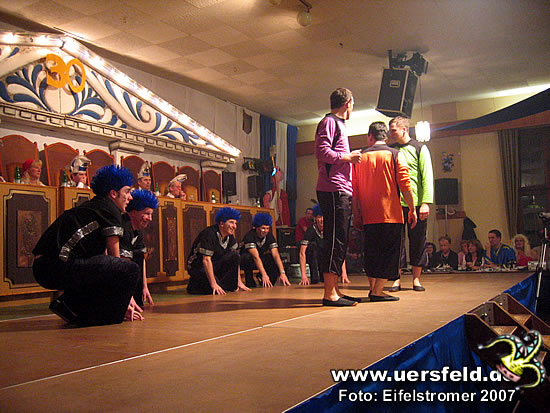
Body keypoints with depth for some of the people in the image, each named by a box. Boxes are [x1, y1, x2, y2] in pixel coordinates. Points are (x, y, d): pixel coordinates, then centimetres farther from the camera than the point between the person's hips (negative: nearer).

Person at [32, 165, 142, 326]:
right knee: (131, 269, -15)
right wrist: (127, 297, 12)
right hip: (60, 267, -10)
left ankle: (68, 303, 14)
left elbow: (106, 260, 29)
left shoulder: (90, 207, 28)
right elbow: (115, 258, 3)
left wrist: (126, 298, 29)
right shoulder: (109, 208, 0)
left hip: (42, 270, 10)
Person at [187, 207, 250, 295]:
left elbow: (236, 259, 1)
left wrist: (239, 282, -7)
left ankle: (229, 288, -6)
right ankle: (194, 285, 0)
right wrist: (214, 285, -33)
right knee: (218, 291, -26)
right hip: (197, 267, -7)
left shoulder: (230, 236, 0)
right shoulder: (209, 234, -23)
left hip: (214, 266, 7)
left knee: (234, 255, -13)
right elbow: (206, 260, -29)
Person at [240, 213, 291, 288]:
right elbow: (256, 257, -38)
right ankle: (250, 285, -19)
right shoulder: (249, 236, -28)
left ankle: (268, 285, -1)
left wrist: (282, 273, -36)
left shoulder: (270, 236, -13)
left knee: (276, 261, -22)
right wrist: (264, 275, -47)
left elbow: (276, 255, -22)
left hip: (260, 261, 5)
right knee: (248, 257, -39)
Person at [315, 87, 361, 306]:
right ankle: (329, 294, -9)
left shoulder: (338, 124, 27)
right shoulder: (329, 122, -4)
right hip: (333, 190, -10)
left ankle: (334, 290, 15)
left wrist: (350, 158, 21)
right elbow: (322, 152, -17)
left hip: (341, 191, 10)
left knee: (339, 241, 10)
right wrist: (348, 157, -9)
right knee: (335, 241, -11)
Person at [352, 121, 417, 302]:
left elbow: (355, 189, 7)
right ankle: (377, 291, -5)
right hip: (390, 214, -3)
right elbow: (405, 185, -5)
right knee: (389, 252, 0)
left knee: (372, 252, 13)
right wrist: (412, 209, 2)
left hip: (368, 216, 4)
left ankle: (373, 288, 19)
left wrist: (356, 215, 11)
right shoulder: (395, 155, 0)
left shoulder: (360, 158, 8)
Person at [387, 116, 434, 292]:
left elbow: (427, 176, -2)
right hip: (395, 203, 2)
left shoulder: (419, 149, 5)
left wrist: (426, 203, -12)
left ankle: (416, 278, 12)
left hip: (416, 203, -2)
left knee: (418, 241, 3)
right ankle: (397, 279, 5)